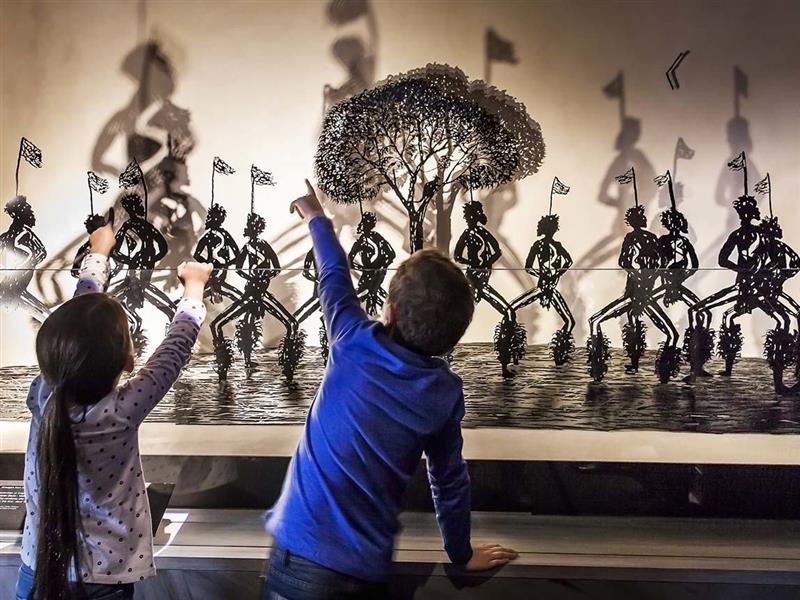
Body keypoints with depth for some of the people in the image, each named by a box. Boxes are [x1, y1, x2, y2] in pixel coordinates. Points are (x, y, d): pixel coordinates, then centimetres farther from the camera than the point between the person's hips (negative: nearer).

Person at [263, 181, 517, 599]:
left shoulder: (356, 344, -8)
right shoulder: (446, 393, -2)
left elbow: (334, 276, 11)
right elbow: (449, 478, 9)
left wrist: (315, 217, 29)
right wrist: (462, 553, 25)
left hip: (302, 558, -2)